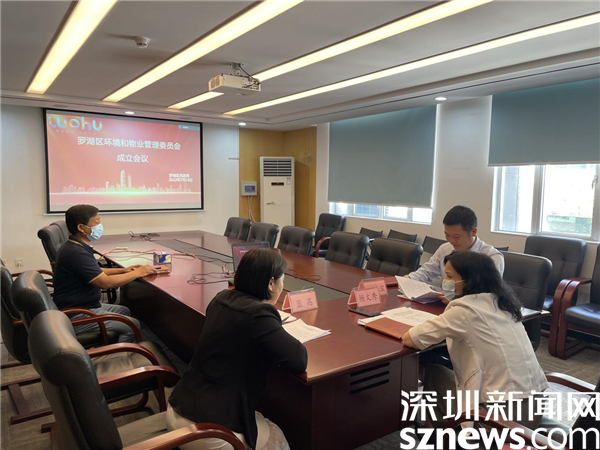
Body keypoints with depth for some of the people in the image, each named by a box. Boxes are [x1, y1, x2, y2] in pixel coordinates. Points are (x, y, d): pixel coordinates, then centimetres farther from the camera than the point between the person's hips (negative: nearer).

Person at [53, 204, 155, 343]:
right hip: (77, 316, -10)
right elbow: (105, 282, -27)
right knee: (133, 325, -10)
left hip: (83, 305, 10)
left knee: (124, 311, 20)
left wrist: (123, 270, 8)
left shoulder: (75, 247, 7)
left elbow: (96, 272, 19)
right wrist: (137, 273, -15)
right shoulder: (76, 253, -26)